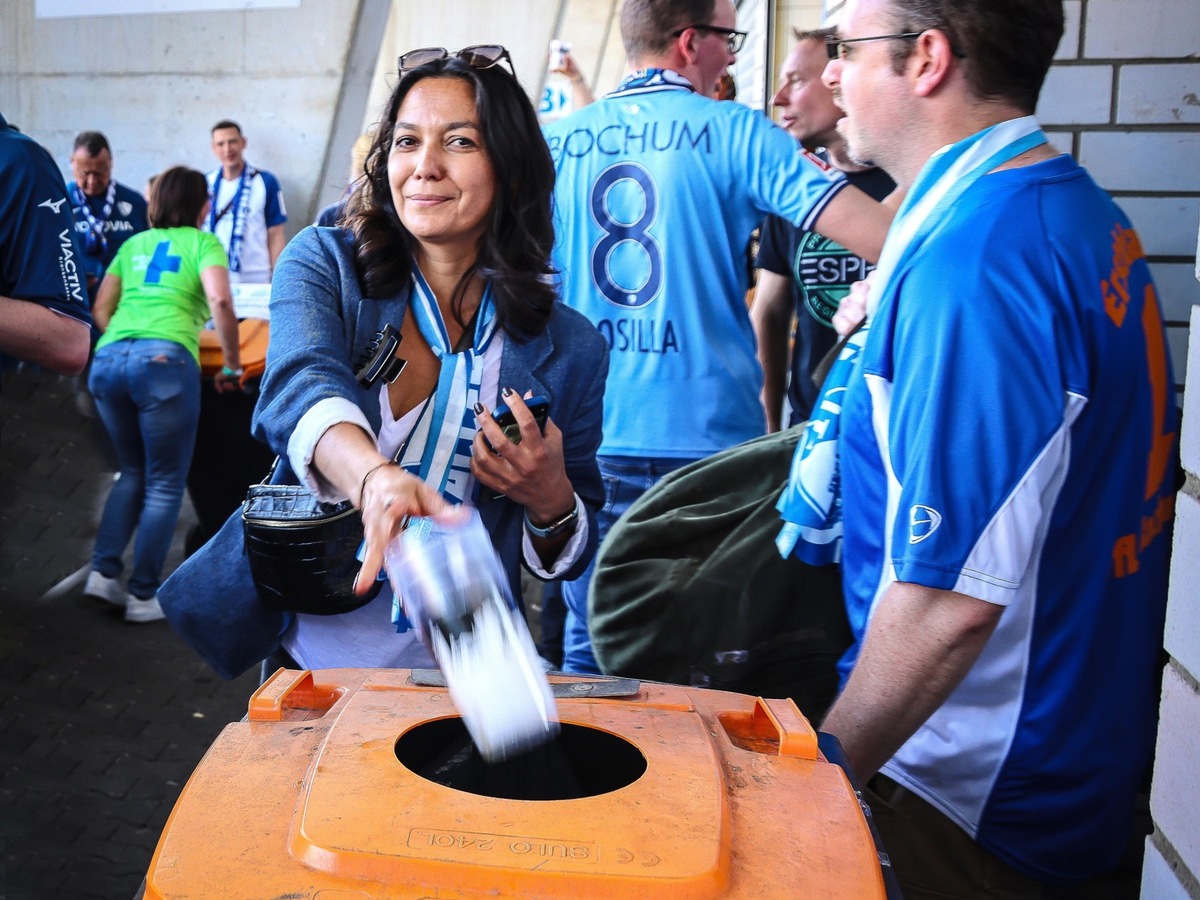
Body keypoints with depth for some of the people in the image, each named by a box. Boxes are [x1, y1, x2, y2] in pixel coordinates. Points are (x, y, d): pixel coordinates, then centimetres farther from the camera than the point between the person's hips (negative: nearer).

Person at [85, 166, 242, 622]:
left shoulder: (133, 244, 26)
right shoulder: (203, 243, 10)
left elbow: (101, 309, 23)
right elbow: (219, 302, -7)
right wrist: (232, 366, 0)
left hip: (107, 361, 6)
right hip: (163, 361, -5)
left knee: (132, 472, 22)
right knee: (165, 483, 6)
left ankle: (103, 571, 12)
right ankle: (144, 595, 7)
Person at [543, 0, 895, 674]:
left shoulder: (561, 141, 7)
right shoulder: (736, 132, -5)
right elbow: (882, 235, -15)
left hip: (589, 437, 4)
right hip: (709, 435, -3)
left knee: (589, 646, 15)